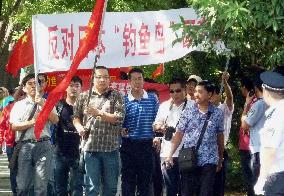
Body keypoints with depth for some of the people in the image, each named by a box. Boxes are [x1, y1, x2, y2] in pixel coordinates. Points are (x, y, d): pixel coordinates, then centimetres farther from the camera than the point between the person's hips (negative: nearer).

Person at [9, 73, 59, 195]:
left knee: (41, 186, -4)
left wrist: (42, 105, -7)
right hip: (25, 146, 0)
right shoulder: (19, 105, 14)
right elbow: (14, 126, 2)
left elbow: (55, 120, 1)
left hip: (43, 145, 0)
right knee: (22, 185, -2)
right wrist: (32, 122, -8)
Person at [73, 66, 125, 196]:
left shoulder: (116, 96, 5)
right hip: (90, 147, 0)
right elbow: (76, 116, 14)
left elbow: (119, 118, -6)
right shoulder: (84, 96, 10)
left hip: (111, 147, 0)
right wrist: (79, 127, -6)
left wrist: (98, 113, -14)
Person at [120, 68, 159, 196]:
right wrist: (121, 130, -11)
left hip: (146, 144, 0)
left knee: (145, 179, 5)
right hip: (128, 144, 0)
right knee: (127, 178, 2)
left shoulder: (152, 99, 5)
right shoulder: (124, 100, 3)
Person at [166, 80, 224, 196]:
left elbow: (220, 137, 11)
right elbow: (179, 134, 2)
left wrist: (220, 159, 16)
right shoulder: (188, 111, 2)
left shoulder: (217, 113, 3)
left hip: (209, 161, 0)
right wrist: (170, 155, -3)